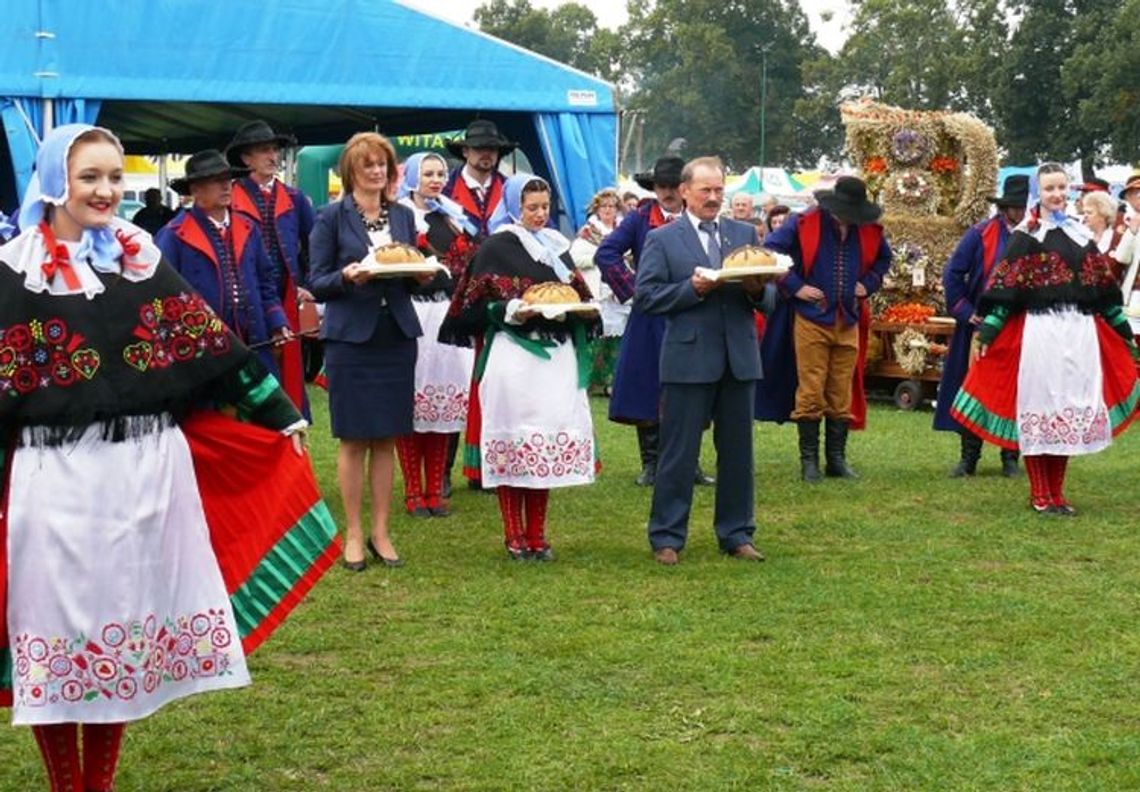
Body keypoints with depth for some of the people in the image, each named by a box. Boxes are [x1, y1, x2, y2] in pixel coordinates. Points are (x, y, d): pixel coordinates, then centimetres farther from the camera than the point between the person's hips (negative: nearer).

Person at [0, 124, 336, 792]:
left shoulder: (143, 259, 8)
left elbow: (213, 345, 10)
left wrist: (281, 414, 11)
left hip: (147, 470, 4)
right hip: (57, 478, -4)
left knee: (127, 619, 11)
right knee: (57, 618, 3)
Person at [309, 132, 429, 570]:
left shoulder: (403, 216, 11)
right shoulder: (332, 217, -2)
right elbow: (316, 283, -4)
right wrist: (348, 276, -23)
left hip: (396, 336, 4)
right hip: (350, 337, -4)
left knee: (387, 437, 8)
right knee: (354, 438, 1)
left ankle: (380, 531, 16)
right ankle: (353, 534, 10)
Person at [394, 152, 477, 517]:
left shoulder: (455, 217, 18)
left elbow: (468, 263, 21)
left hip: (448, 315, 5)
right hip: (412, 315, -5)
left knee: (443, 400, 5)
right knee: (410, 400, -5)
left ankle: (435, 490, 12)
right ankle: (413, 492, 1)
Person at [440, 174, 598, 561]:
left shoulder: (557, 247, 18)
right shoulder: (496, 249, 0)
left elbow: (580, 297, 20)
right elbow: (477, 307, -4)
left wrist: (572, 307, -2)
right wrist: (511, 311, -20)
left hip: (556, 355, 5)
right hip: (513, 357, -5)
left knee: (550, 438, 3)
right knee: (514, 440, -5)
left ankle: (536, 535, 11)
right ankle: (514, 535, 4)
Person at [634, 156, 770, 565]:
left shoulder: (745, 234, 13)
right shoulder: (662, 239, 2)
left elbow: (764, 296, 12)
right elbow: (646, 297, -6)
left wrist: (757, 289, -11)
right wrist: (693, 288, -17)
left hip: (739, 358, 4)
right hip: (688, 359, -4)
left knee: (737, 450, 10)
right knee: (679, 453, 0)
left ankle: (736, 533, 20)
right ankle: (667, 537, 9)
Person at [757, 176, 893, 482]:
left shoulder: (870, 231, 6)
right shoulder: (803, 224, -8)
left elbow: (884, 258, 25)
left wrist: (869, 284, 8)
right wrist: (794, 286, -11)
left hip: (848, 323, 4)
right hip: (811, 321, -4)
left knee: (842, 396, 6)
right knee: (810, 393, -3)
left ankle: (837, 459, 13)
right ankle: (809, 460, 3)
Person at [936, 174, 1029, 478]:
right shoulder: (981, 234, -5)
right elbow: (952, 274, -1)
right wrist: (965, 312, -5)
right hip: (983, 325, -1)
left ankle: (1010, 458, 18)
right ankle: (969, 458, 12)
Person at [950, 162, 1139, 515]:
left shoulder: (1081, 234, 14)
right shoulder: (1026, 236, -1)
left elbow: (1104, 286, 16)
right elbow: (1006, 286, -7)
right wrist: (987, 331, -14)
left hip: (1080, 331, 5)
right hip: (1039, 331, -5)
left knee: (1071, 407, 7)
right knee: (1039, 406, -1)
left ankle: (1057, 494, 17)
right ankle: (1040, 496, 8)